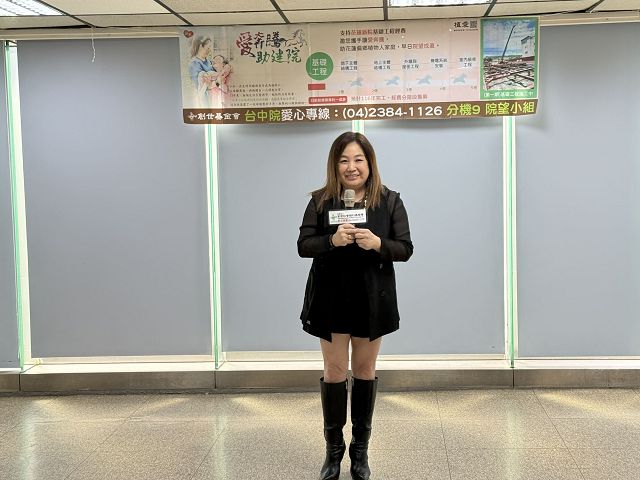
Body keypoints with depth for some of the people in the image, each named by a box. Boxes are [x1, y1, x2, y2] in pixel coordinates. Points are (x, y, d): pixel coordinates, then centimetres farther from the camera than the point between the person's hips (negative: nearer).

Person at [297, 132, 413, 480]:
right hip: (331, 298, 0)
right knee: (334, 372, 6)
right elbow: (303, 246, -4)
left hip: (373, 299, 1)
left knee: (365, 371, 11)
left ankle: (360, 450, 25)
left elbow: (405, 249, -3)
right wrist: (332, 240, -23)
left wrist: (377, 243, -22)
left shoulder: (390, 201, -2)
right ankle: (333, 448, 22)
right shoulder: (321, 200, -2)